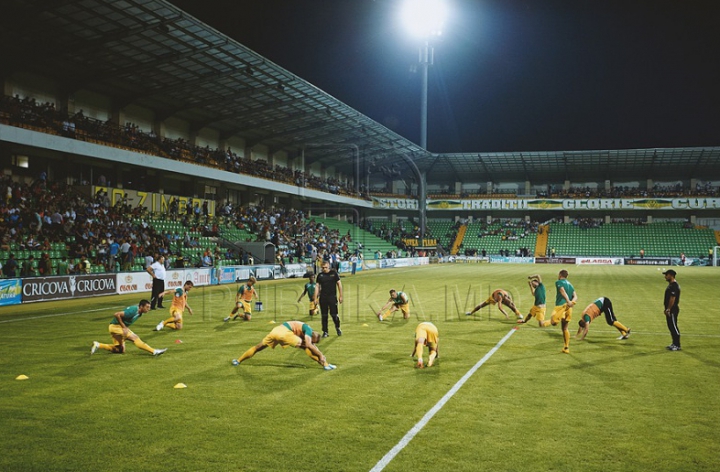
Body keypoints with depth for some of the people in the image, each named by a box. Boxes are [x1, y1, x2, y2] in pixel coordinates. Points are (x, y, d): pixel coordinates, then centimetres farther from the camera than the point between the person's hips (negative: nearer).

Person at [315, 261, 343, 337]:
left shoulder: (334, 273, 1)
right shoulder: (320, 275, 7)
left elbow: (339, 284, 3)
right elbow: (317, 287, 8)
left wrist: (340, 296, -1)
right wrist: (316, 298, 2)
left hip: (332, 297, -2)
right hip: (323, 297, 2)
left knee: (334, 314, -4)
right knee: (324, 316, 4)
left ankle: (338, 328, 21)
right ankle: (325, 332, 12)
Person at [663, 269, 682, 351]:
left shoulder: (674, 285, -17)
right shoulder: (670, 284, 15)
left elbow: (672, 299, -22)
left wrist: (668, 309, -21)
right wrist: (666, 309, 21)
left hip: (672, 310, -11)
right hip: (670, 310, 11)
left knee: (674, 327, -6)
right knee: (671, 327, 14)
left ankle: (677, 346, -1)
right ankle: (674, 344, 22)